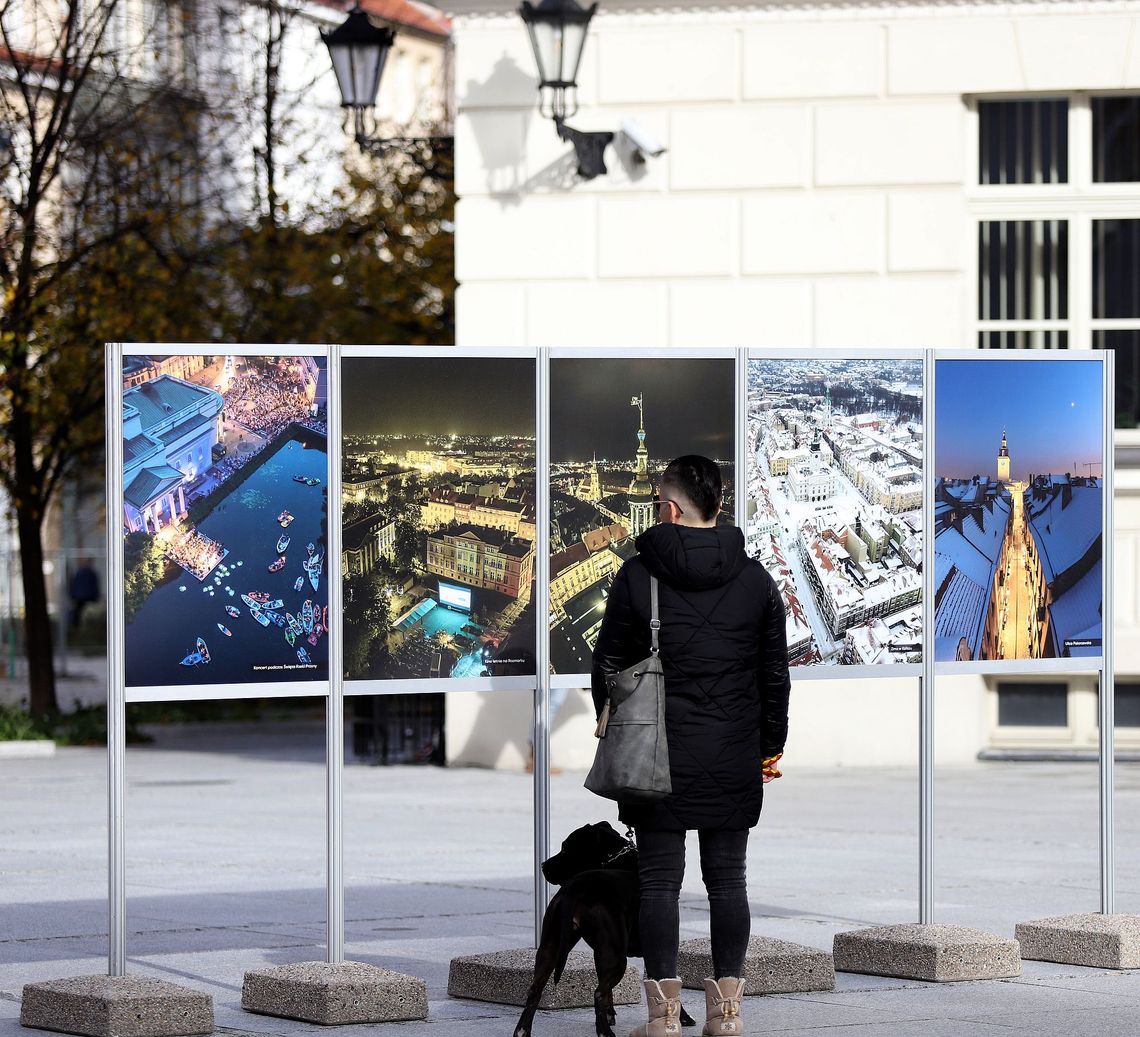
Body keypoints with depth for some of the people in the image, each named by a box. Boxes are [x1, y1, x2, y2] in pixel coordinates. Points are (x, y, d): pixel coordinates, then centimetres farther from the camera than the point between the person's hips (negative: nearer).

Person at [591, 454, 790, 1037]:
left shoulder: (637, 576, -6)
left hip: (658, 758, -2)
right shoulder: (756, 580, 2)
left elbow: (608, 667, 0)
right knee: (727, 879, 8)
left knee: (659, 879, 2)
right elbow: (775, 674, 8)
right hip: (734, 762, 2)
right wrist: (770, 746, 18)